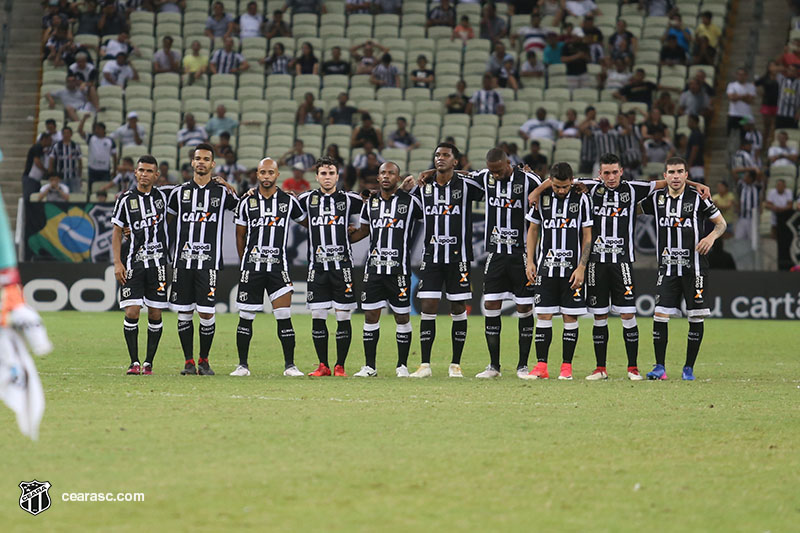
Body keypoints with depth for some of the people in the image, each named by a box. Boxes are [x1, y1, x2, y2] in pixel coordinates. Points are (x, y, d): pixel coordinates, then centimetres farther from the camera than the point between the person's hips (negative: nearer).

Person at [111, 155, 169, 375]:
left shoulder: (162, 196, 6)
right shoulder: (126, 199, 1)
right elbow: (117, 233, 4)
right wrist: (118, 263, -4)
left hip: (157, 262, 2)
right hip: (132, 263, -2)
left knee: (155, 314, 1)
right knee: (131, 312, -8)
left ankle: (149, 363, 9)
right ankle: (134, 362, 0)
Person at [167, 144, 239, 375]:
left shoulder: (222, 192, 5)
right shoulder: (180, 192, 11)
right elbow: (166, 219, 23)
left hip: (209, 261, -2)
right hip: (183, 259, 2)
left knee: (206, 313, -6)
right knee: (184, 313, 2)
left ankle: (204, 361, 9)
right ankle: (189, 362, 11)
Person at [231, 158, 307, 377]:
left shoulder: (289, 202, 4)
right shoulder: (246, 202, 5)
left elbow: (307, 223, 21)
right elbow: (240, 236, 12)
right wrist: (244, 264, 12)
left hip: (278, 266, -1)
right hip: (251, 266, 1)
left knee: (284, 316, -8)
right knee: (246, 317, 3)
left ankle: (289, 365, -2)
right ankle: (243, 365, 12)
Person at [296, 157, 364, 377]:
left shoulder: (348, 200, 4)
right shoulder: (307, 200, 7)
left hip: (342, 266, -2)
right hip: (317, 266, 2)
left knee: (343, 317, -2)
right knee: (317, 316, 0)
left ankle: (340, 366, 5)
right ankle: (323, 366, 9)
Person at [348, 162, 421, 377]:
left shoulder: (410, 202, -1)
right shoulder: (370, 202, 11)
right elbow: (364, 230, 24)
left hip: (399, 269, -3)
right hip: (373, 268, 3)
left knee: (402, 317, 1)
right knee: (370, 315, 2)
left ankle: (402, 365, 11)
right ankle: (370, 365, 9)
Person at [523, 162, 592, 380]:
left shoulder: (581, 199, -1)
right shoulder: (542, 197, 4)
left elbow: (587, 236, 1)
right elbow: (533, 230, 13)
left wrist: (581, 268, -6)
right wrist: (530, 261, 6)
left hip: (572, 269, -2)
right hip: (545, 268, 2)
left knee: (570, 317, 0)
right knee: (543, 316, -2)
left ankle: (567, 366, 6)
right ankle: (541, 366, 2)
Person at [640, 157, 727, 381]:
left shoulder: (697, 198, -2)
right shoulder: (656, 198, 5)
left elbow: (721, 223, 6)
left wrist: (711, 237, -14)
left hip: (694, 267, -2)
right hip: (667, 267, 2)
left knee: (696, 317, -1)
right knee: (660, 315, -7)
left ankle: (689, 368, 10)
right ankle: (660, 367, 1)